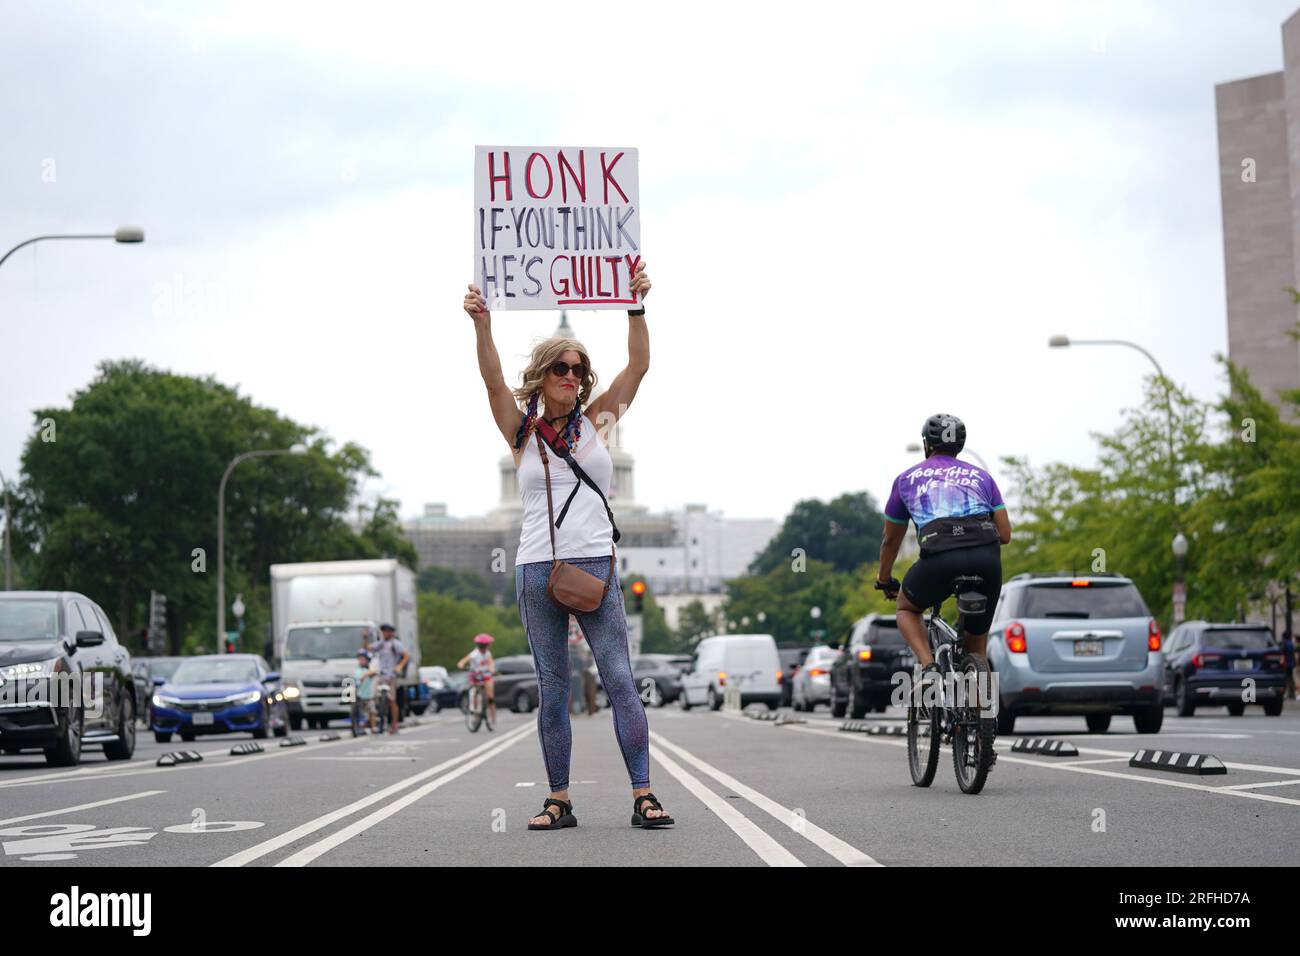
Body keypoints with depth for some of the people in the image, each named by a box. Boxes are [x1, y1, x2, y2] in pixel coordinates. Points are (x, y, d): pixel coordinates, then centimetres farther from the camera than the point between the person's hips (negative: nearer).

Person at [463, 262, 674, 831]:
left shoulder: (597, 420, 9)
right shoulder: (522, 431, 8)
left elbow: (638, 366, 1)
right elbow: (493, 381, -7)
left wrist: (636, 309, -12)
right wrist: (482, 326, -23)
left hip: (596, 565, 0)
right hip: (537, 568, 0)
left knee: (619, 680, -6)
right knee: (552, 690, 4)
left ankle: (643, 794, -6)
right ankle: (559, 800, 8)